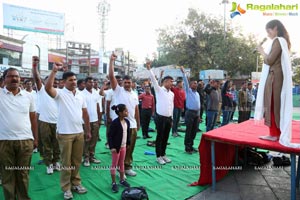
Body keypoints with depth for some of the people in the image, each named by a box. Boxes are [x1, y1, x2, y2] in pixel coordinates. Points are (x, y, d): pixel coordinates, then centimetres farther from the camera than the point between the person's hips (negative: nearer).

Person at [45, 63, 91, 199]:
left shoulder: (80, 95, 9)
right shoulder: (60, 93, -6)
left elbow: (85, 114, 12)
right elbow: (48, 87, -28)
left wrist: (88, 130, 12)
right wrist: (54, 70, -31)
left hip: (79, 133, 5)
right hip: (65, 134, -5)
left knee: (77, 161, 16)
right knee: (66, 162, 7)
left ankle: (76, 183, 32)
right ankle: (66, 188, 21)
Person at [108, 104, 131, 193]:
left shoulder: (127, 121, 2)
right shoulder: (115, 122, -20)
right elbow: (110, 135, -19)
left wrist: (128, 143, 14)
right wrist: (112, 147, -21)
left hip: (124, 146, 7)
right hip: (116, 147, -7)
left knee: (121, 164, 19)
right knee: (114, 164, 6)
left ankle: (122, 180, 33)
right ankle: (113, 183, 17)